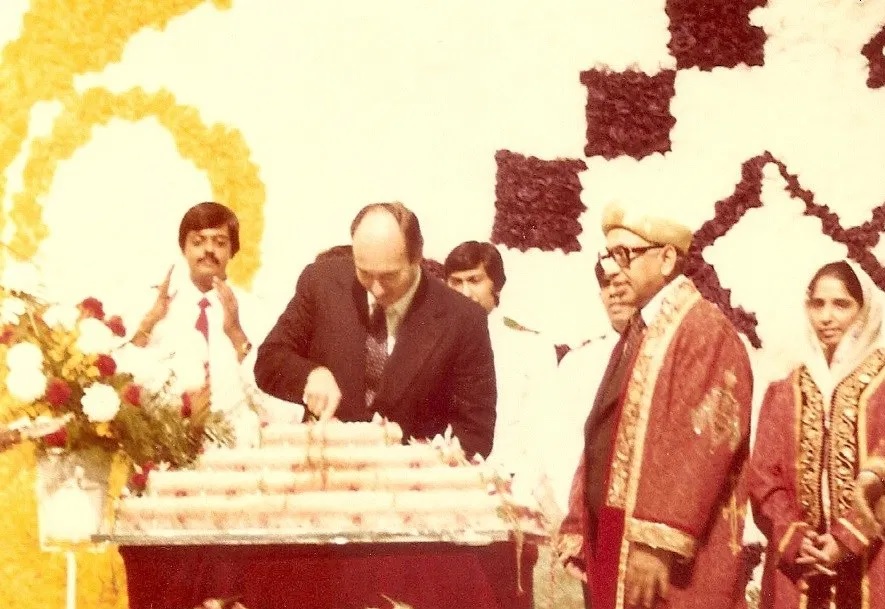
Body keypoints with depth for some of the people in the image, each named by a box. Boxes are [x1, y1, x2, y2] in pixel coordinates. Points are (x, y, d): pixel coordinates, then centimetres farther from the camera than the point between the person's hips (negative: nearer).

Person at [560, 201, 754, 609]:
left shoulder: (705, 331, -11)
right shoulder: (637, 333, 17)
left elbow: (704, 445, -19)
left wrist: (658, 544, -22)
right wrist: (579, 525, 13)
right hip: (615, 544, 9)